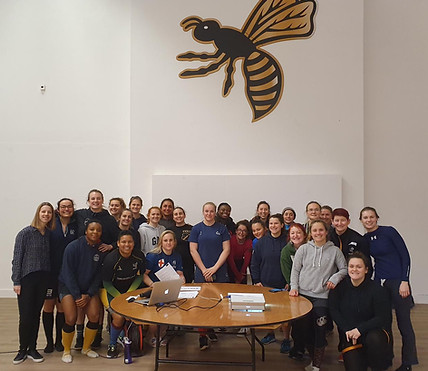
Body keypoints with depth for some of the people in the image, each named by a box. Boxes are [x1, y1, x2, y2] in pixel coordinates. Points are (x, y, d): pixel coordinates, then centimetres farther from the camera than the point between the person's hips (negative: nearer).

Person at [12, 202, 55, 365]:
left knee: (36, 315, 10)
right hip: (27, 279, -3)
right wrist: (16, 282, -8)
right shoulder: (25, 233, -5)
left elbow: (51, 258, 9)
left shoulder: (50, 234, 7)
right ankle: (23, 349, 18)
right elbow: (17, 258, -5)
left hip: (43, 279, 4)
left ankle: (32, 349, 22)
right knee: (26, 316, -1)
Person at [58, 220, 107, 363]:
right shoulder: (73, 247, -16)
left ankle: (86, 348, 14)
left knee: (95, 317, -11)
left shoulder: (102, 249, -6)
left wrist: (89, 295, -10)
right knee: (71, 319, -17)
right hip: (69, 286, -3)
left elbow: (99, 275, -1)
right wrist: (77, 296, -15)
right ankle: (66, 350, 9)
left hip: (89, 288, 3)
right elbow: (68, 273, -13)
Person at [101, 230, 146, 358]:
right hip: (112, 291, -3)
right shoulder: (111, 259, -20)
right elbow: (106, 282, -13)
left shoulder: (139, 256, -9)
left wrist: (129, 293, -10)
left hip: (132, 290, 4)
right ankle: (112, 345, 3)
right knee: (119, 317, -23)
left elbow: (140, 276, 2)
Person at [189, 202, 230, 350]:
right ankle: (202, 335, 2)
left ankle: (211, 328, 23)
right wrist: (204, 270, -6)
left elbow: (226, 250, 2)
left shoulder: (222, 228, 6)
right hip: (201, 272, -1)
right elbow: (193, 250, 1)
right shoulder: (197, 229, 5)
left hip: (220, 272, 1)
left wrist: (214, 268, -7)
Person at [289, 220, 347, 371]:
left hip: (322, 296, -2)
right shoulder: (303, 249, 6)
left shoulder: (334, 251, 5)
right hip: (302, 293, 2)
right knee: (300, 327, 4)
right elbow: (295, 270, 7)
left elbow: (344, 269, 10)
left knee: (319, 330, -4)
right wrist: (294, 287, -3)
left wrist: (335, 278, -7)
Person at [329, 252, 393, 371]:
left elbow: (383, 318, -11)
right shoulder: (339, 287, -3)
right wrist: (347, 330, -15)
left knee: (374, 339, -35)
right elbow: (333, 310, -3)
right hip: (349, 335, 1)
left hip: (374, 331, -1)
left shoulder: (377, 290, -10)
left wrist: (360, 329, -21)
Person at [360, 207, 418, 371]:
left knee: (404, 323, 3)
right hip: (379, 283, 5)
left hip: (398, 282, -5)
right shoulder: (364, 239, 6)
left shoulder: (389, 231, -8)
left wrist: (404, 281, -13)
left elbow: (405, 255, -8)